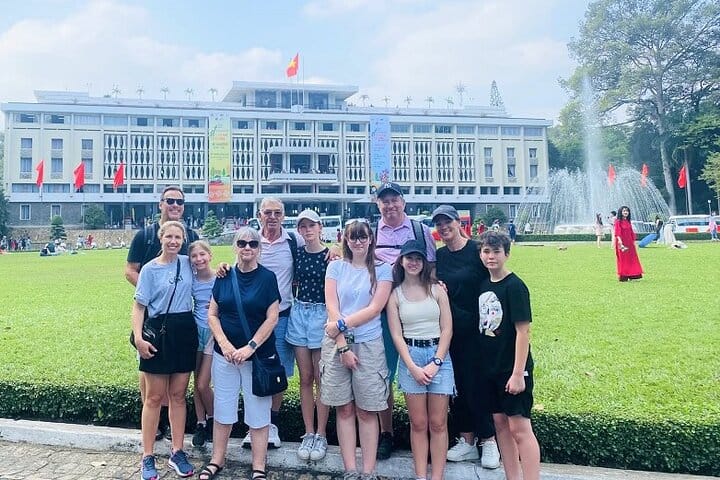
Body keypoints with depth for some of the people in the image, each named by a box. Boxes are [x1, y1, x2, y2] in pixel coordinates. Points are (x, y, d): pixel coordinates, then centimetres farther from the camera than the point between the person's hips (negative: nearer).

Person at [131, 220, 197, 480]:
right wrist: (138, 337, -17)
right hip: (159, 332, -3)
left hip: (185, 332, 3)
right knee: (154, 397, 3)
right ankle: (148, 457, 13)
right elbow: (139, 305, -5)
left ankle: (177, 453, 20)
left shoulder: (187, 263, 6)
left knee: (178, 396, 10)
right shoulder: (150, 269, -4)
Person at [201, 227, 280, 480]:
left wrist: (250, 347, -16)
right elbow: (212, 314, 4)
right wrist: (224, 343, -10)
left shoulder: (267, 278, -6)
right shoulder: (224, 277, 3)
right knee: (223, 409, 12)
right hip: (225, 354, 3)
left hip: (258, 355, -3)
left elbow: (272, 318, -9)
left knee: (258, 412, 5)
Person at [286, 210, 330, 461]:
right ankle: (308, 433, 18)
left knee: (321, 378, 3)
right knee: (305, 378, 9)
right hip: (299, 313, 4)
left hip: (321, 315, -4)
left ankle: (321, 435, 13)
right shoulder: (297, 253, 5)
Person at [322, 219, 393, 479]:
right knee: (344, 409, 7)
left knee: (367, 411, 3)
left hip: (368, 345, -1)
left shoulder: (382, 269, 3)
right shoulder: (335, 267, 6)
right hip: (336, 343, 1)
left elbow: (374, 309, -6)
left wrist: (342, 324, -14)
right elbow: (332, 308, -2)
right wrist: (343, 346, -10)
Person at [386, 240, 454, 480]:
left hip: (439, 355, 0)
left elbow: (447, 329, 0)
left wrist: (435, 363, -9)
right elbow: (396, 335, -1)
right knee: (418, 424, 5)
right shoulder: (395, 294, 3)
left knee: (438, 423, 3)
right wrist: (412, 367, -9)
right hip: (410, 357, 0)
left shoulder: (436, 290, 3)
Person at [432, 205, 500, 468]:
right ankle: (467, 440, 23)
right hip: (449, 329, 5)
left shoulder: (476, 250, -8)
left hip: (475, 328, -5)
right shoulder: (438, 256, 8)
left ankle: (489, 441, 16)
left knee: (476, 382, 0)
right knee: (457, 384, 10)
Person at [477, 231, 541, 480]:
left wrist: (518, 373, -18)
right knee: (500, 422, 13)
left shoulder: (514, 286, -12)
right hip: (489, 367, 7)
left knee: (519, 427, -5)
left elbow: (523, 331, -15)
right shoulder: (484, 285, 7)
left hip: (512, 369, -7)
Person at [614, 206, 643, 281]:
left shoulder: (628, 222, 13)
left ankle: (631, 275, 15)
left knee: (631, 259, 8)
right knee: (623, 259, -3)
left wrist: (633, 241, 12)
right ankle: (623, 276, 3)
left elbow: (631, 233, 17)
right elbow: (617, 233, -16)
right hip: (622, 243, -7)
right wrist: (620, 243, -27)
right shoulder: (618, 222, -8)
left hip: (629, 243, 7)